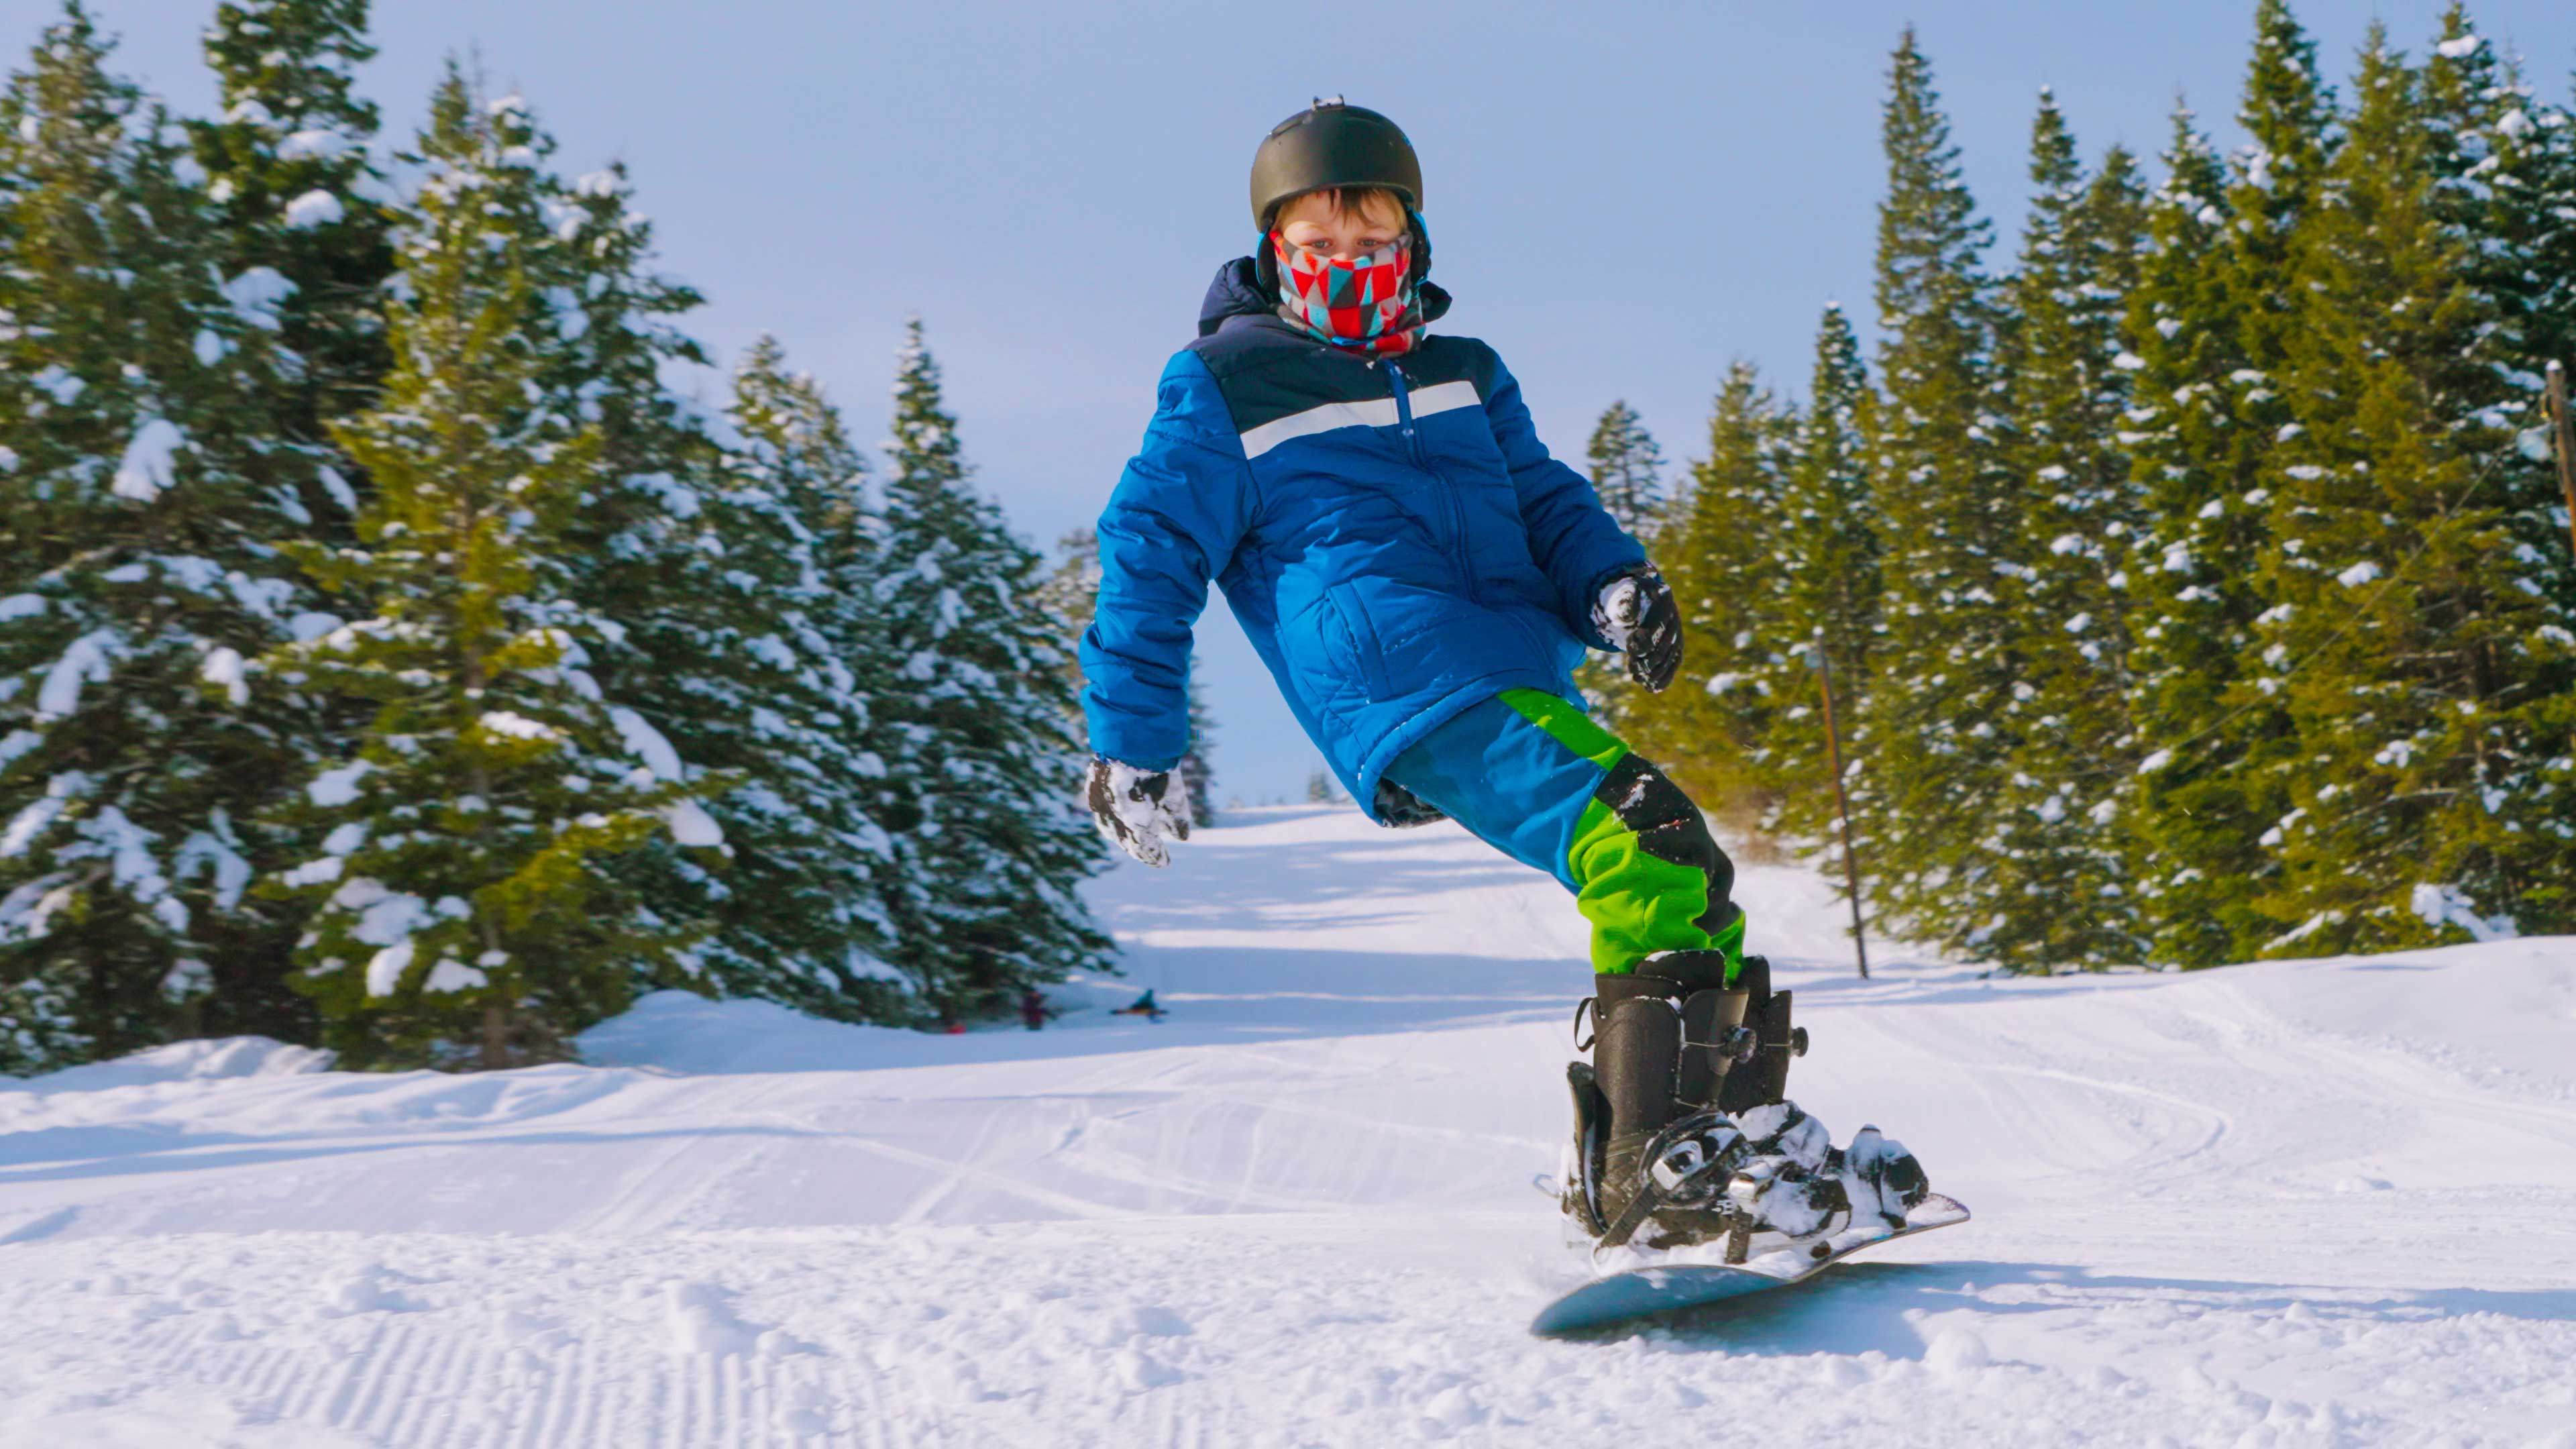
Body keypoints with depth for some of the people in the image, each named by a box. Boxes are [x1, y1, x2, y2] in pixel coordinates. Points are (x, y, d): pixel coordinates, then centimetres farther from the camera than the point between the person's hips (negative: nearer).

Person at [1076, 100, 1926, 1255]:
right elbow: (1151, 553, 11)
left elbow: (1542, 498, 23)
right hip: (1408, 688, -8)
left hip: (1525, 679, 8)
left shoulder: (1465, 377, 29)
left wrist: (1612, 585, 0)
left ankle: (1738, 1141, 11)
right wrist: (1131, 745, 5)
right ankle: (1661, 1167, -33)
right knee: (1651, 845, -27)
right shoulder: (1223, 390, 12)